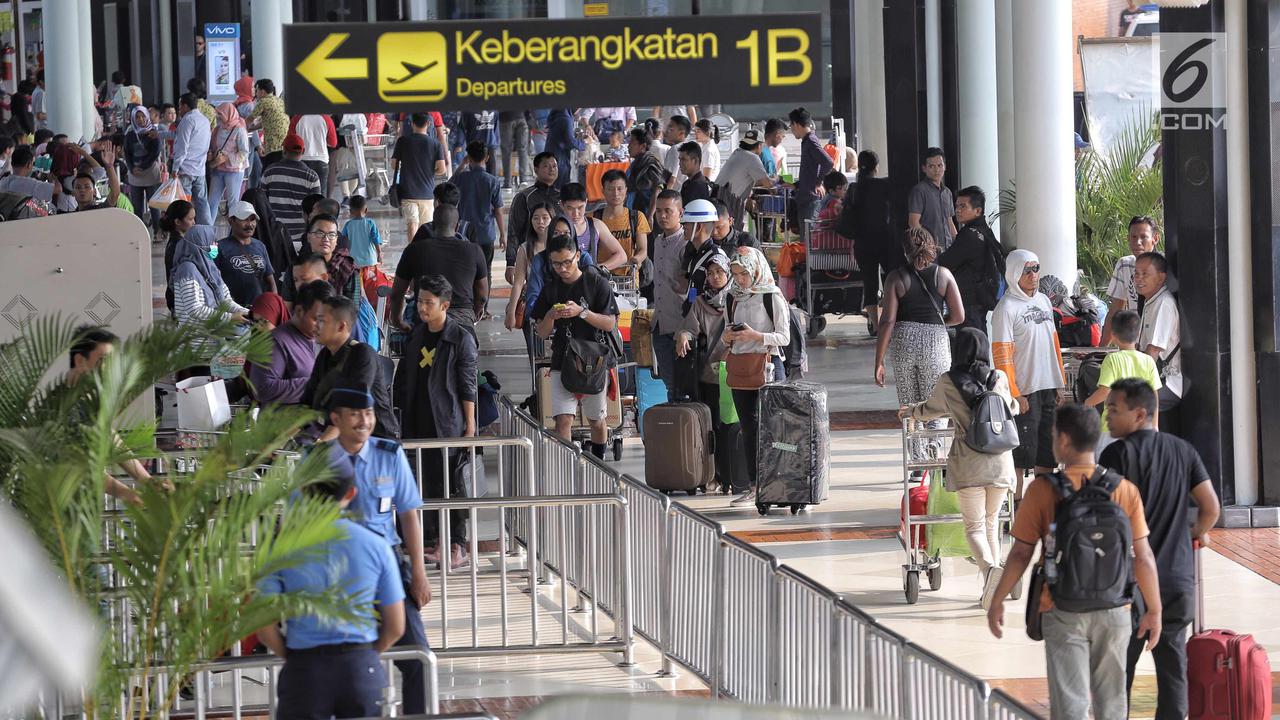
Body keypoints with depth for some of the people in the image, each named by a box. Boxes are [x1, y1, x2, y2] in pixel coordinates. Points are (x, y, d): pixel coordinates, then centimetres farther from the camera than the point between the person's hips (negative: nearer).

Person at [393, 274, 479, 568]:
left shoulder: (460, 338, -7)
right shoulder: (416, 336, 12)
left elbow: (467, 386, -7)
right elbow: (404, 379, 18)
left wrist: (469, 423, -9)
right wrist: (400, 413, 15)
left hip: (448, 423, -6)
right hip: (419, 423, 6)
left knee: (451, 483, -5)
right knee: (428, 483, 9)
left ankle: (458, 547, -3)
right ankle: (434, 539, 16)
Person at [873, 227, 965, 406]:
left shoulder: (896, 278, -2)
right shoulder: (943, 275, 1)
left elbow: (888, 321, -6)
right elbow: (959, 316, 0)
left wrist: (879, 362, -3)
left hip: (904, 343, 0)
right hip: (935, 340, 0)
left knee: (908, 405, 9)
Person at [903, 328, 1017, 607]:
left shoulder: (948, 382, -1)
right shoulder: (999, 379, 5)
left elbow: (930, 409, 18)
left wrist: (910, 411, 40)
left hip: (968, 463, -2)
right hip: (1000, 460, 2)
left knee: (974, 526, 0)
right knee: (992, 521, 17)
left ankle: (989, 567, -28)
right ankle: (993, 585, 13)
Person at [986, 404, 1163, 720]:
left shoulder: (1043, 490, -9)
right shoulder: (1125, 489, -2)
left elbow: (1021, 554, -5)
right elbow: (1143, 557, -1)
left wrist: (997, 602, 6)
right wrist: (1154, 610, 8)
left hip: (1063, 612, -2)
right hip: (1113, 611, 2)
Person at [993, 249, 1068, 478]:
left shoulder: (1043, 300, 12)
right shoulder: (1006, 308, -11)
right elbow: (1002, 355, -14)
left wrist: (1059, 385, 15)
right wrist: (1014, 394, -18)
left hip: (1049, 389, 7)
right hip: (1025, 391, -7)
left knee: (1049, 450, 11)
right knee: (1024, 449, -6)